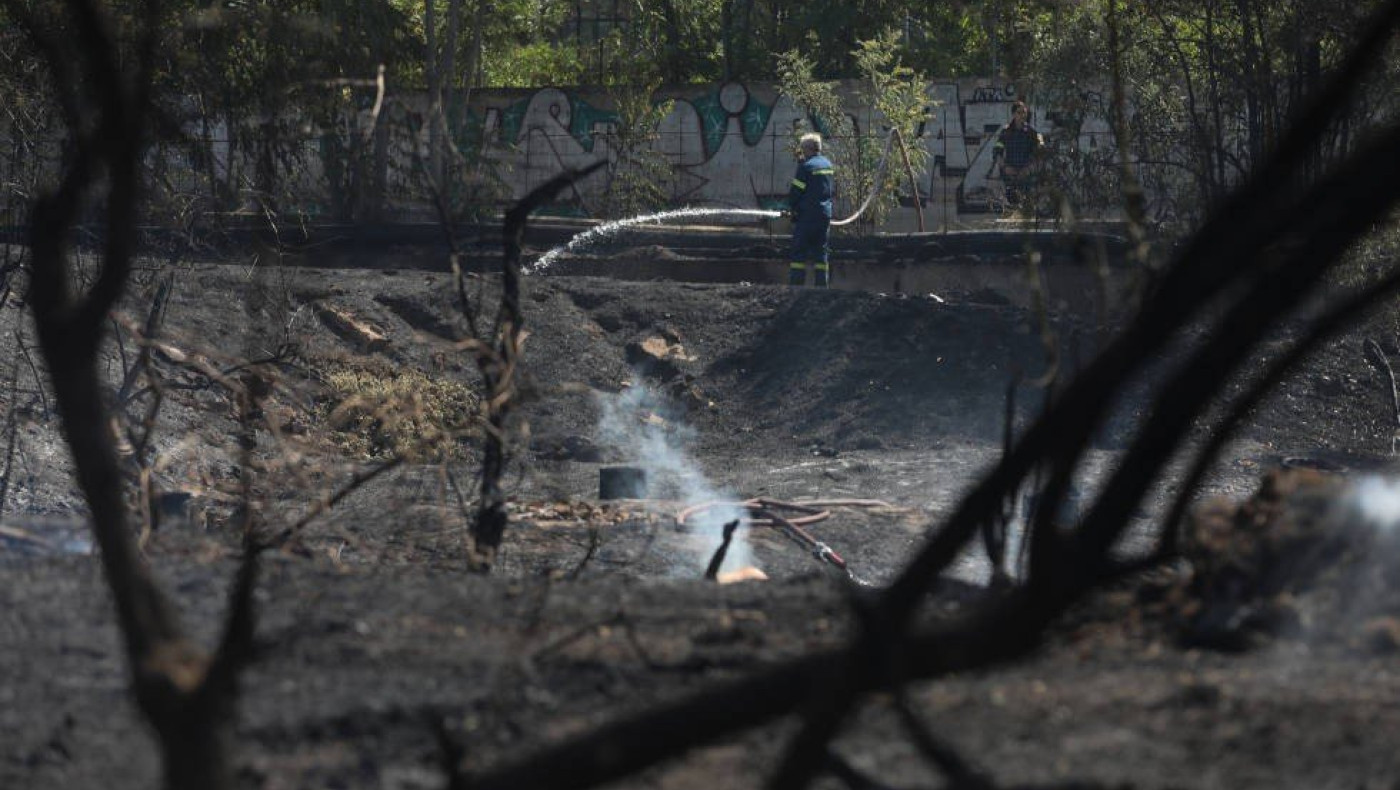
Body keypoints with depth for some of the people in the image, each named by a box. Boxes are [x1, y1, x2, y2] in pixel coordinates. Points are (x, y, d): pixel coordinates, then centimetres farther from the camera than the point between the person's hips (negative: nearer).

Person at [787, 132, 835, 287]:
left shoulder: (806, 166, -13)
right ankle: (822, 284, 7)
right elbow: (833, 189, 20)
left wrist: (792, 208, 3)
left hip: (806, 216, -7)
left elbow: (795, 192, -10)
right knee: (821, 252, 10)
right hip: (825, 215, 7)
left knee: (799, 251, -3)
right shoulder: (828, 165, 10)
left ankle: (795, 284, -7)